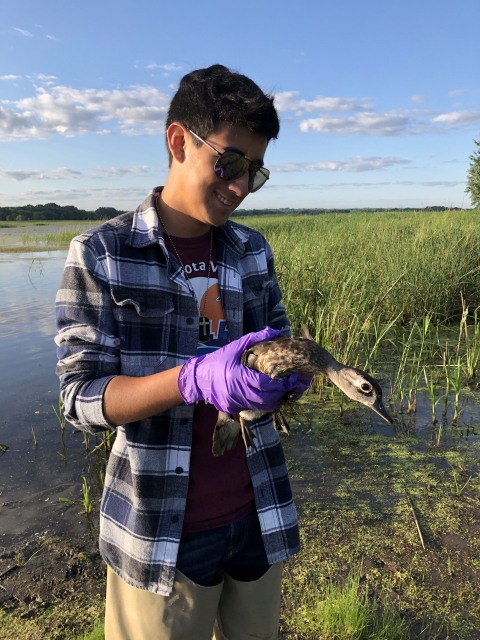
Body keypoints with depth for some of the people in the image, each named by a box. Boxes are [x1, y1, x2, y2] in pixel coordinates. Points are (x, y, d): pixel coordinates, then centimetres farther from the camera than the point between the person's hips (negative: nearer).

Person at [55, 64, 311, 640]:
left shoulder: (253, 251, 2)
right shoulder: (100, 254, -12)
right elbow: (81, 397, -15)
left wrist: (294, 368, -16)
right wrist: (196, 378, -32)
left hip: (258, 512, 5)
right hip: (160, 529, -4)